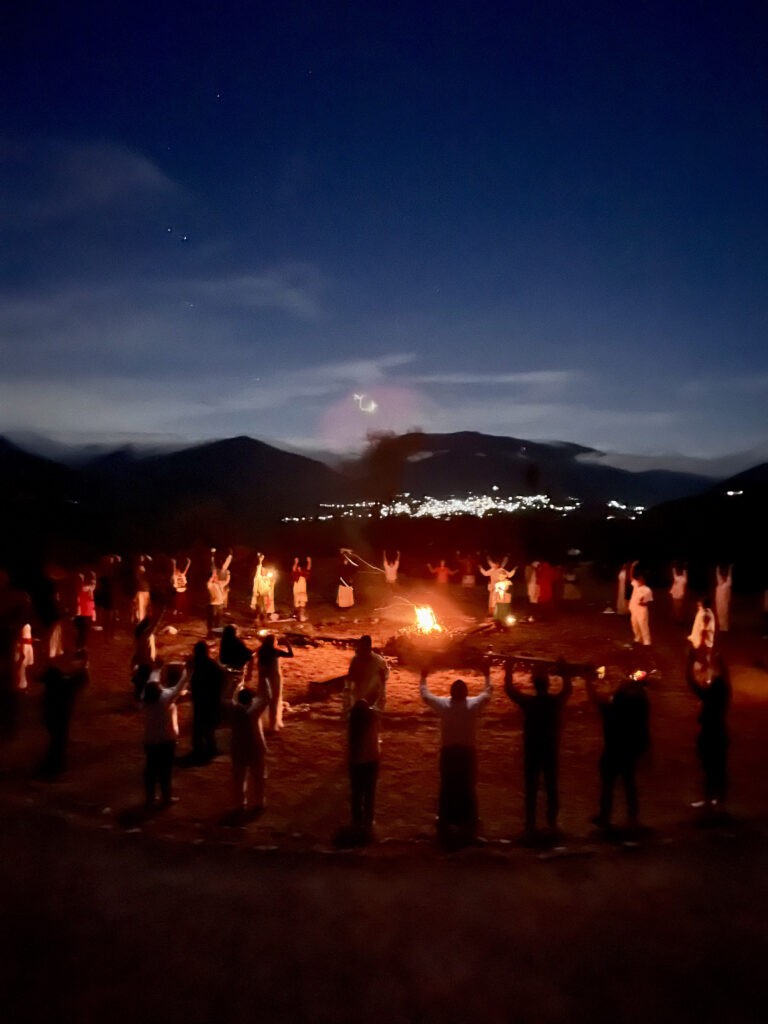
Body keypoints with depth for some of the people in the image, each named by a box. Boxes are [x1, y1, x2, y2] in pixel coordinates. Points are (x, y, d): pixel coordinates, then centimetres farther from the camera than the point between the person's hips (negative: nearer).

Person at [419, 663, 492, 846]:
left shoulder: (443, 704, -6)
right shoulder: (474, 704, -6)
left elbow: (425, 695, 10)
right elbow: (487, 693, 13)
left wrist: (423, 677, 24)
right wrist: (487, 675, 27)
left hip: (448, 752, 0)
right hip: (468, 752, 0)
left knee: (447, 789, 9)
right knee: (468, 789, 9)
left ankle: (445, 828, 14)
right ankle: (469, 829, 14)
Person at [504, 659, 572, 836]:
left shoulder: (528, 702, -11)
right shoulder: (556, 701, -6)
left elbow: (509, 689, 2)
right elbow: (568, 689, 15)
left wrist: (509, 671, 9)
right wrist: (564, 673, 23)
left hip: (532, 751, -1)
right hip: (551, 750, 2)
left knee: (531, 789, 5)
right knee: (552, 787, 12)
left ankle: (531, 824, 6)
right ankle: (552, 822, 16)